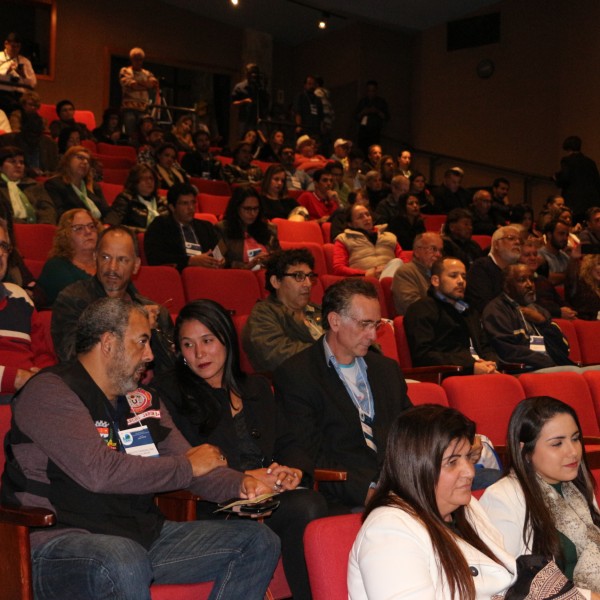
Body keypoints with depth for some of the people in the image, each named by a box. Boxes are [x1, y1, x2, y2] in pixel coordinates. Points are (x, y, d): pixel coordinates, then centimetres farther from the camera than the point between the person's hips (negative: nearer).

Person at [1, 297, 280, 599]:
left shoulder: (141, 401, 16)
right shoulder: (49, 391, -9)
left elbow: (198, 469, 16)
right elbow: (98, 471, -23)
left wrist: (240, 485, -7)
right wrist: (187, 466, -11)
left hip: (141, 536, 8)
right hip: (62, 539, -8)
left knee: (259, 542, 0)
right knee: (124, 564, -41)